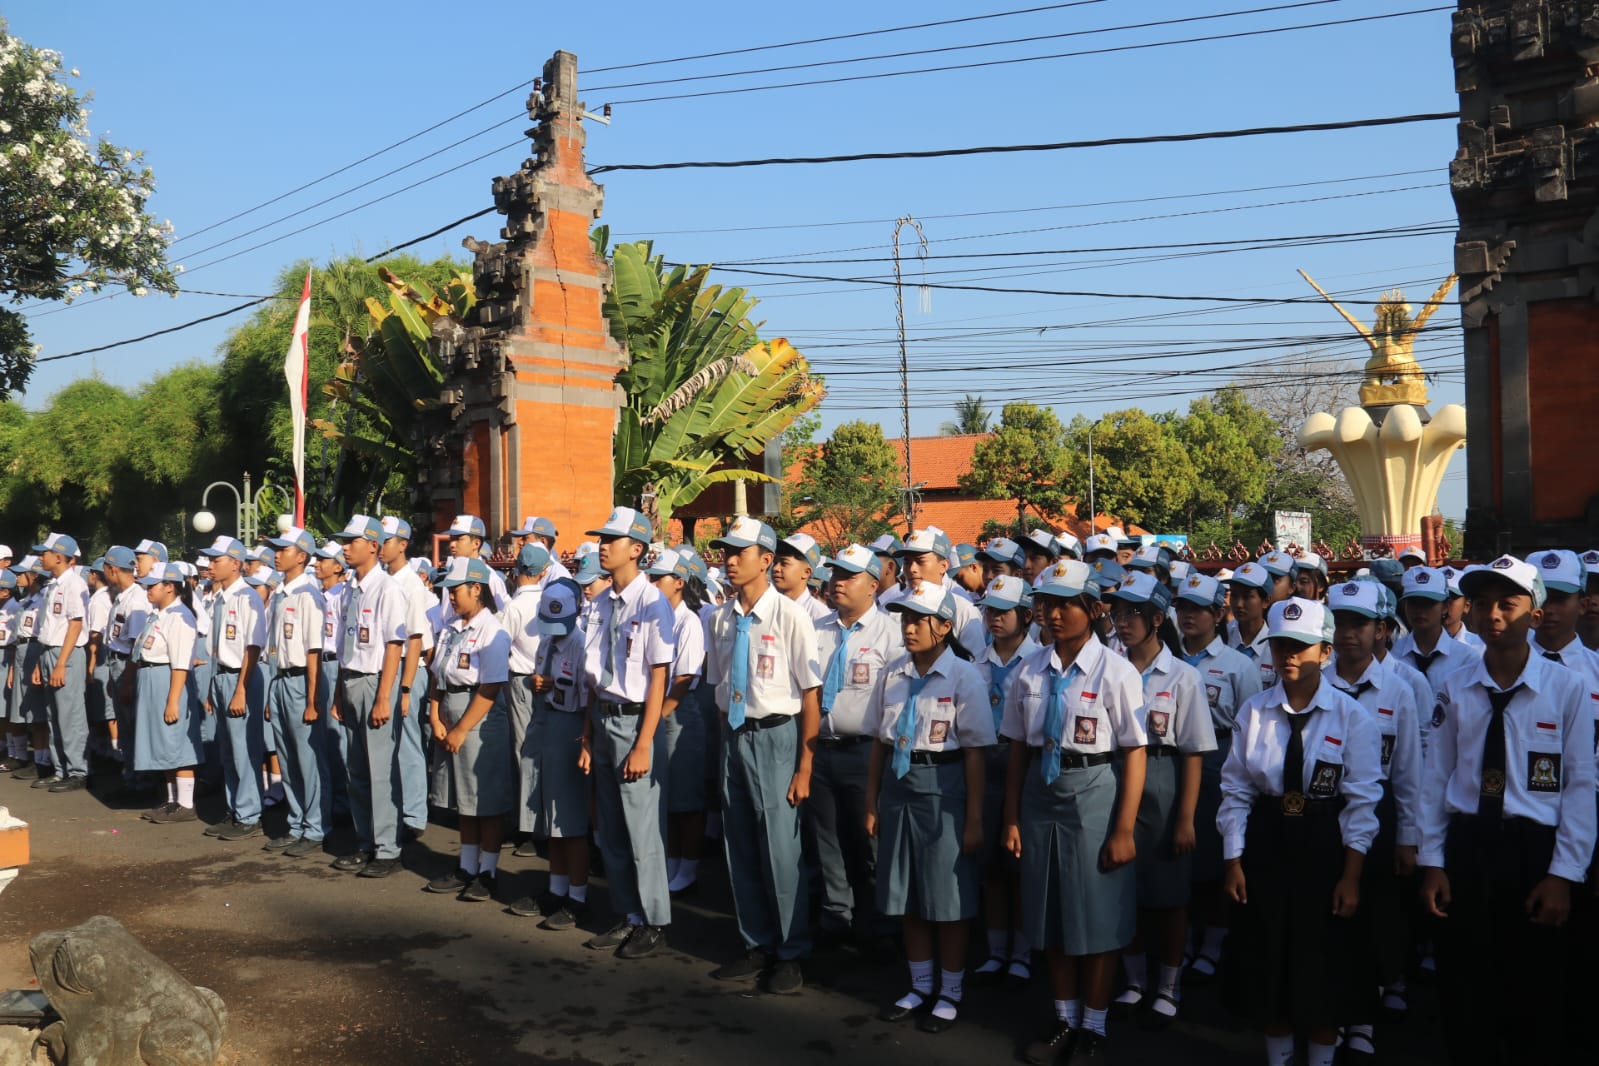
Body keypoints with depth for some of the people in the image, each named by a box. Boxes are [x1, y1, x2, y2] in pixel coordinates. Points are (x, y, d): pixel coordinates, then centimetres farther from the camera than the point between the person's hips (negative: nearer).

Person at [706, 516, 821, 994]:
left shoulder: (790, 616, -13)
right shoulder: (722, 618, 3)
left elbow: (811, 695, -12)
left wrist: (804, 768, -12)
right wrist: (727, 744, 10)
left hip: (776, 736, -6)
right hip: (734, 735, 6)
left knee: (781, 848, 1)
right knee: (740, 847, 14)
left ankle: (790, 954, 20)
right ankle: (756, 945, 32)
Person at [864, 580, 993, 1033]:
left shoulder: (964, 676, -11)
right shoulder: (893, 673, 3)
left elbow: (975, 752, -9)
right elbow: (880, 741, 9)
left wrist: (974, 818, -9)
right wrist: (871, 804, 10)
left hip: (943, 787, -5)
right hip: (899, 784, 5)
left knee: (947, 898, 6)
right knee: (907, 894, 14)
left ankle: (950, 993, 24)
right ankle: (920, 986, 31)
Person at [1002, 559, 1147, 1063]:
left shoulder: (1115, 672, -11)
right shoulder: (1030, 670, 2)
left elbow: (1135, 753, -10)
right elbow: (1019, 747, 7)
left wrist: (1124, 829, -11)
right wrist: (1012, 818, 6)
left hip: (1095, 794, -4)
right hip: (1040, 794, 5)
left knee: (1097, 916, 7)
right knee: (1050, 913, 15)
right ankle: (1064, 1019, 34)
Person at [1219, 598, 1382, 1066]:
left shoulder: (1352, 717, -7)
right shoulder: (1253, 712, -1)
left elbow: (1361, 800, -6)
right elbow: (1236, 791, 1)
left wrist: (1351, 875, -9)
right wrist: (1234, 862, -2)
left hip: (1325, 843, -2)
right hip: (1265, 843, 2)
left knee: (1324, 965, 10)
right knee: (1267, 962, 11)